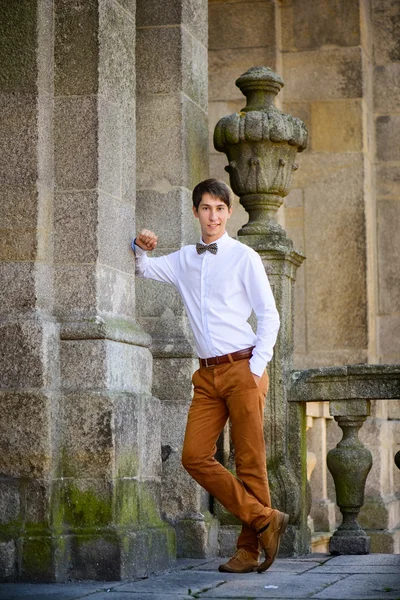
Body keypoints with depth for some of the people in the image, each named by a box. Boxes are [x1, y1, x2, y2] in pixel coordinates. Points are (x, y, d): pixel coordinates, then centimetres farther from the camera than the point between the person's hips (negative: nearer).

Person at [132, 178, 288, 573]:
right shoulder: (184, 260, 15)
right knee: (195, 457, -7)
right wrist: (140, 248, 2)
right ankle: (264, 520, 0)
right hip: (207, 374, 5)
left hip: (242, 369, -5)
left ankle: (250, 548, 3)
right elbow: (142, 269, 26)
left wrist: (257, 369, -8)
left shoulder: (243, 257, 1)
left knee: (249, 461, -4)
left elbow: (269, 315, 1)